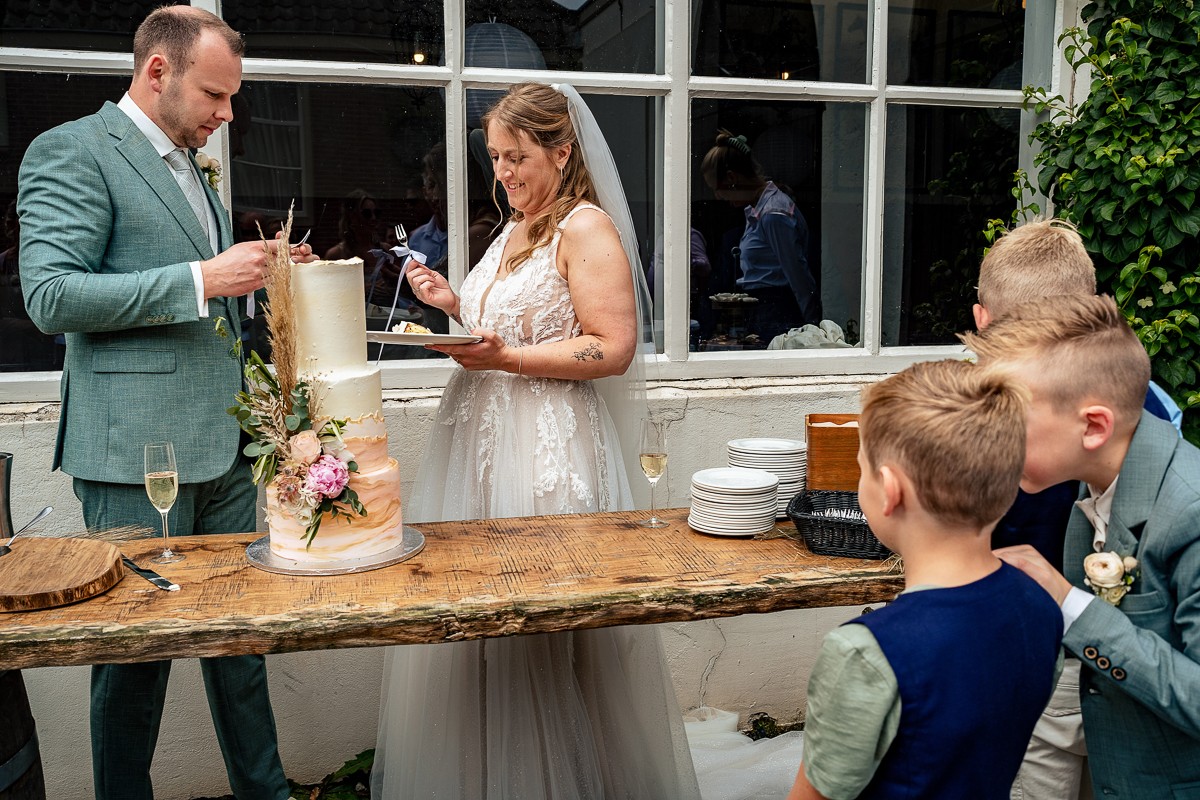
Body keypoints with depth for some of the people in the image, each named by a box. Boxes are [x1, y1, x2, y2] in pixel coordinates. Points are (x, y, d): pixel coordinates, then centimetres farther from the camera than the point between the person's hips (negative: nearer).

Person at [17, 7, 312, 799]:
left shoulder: (190, 169, 19)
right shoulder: (71, 150, -6)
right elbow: (52, 296, -17)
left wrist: (257, 275, 8)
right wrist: (202, 279, -21)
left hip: (223, 444, 8)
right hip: (137, 448, -8)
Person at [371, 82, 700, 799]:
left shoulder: (587, 227, -9)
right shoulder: (516, 231, 19)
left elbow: (613, 349, -16)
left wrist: (505, 358, -22)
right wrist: (455, 306, 11)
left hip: (550, 448, -8)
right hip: (479, 438, 9)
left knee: (543, 627, -1)